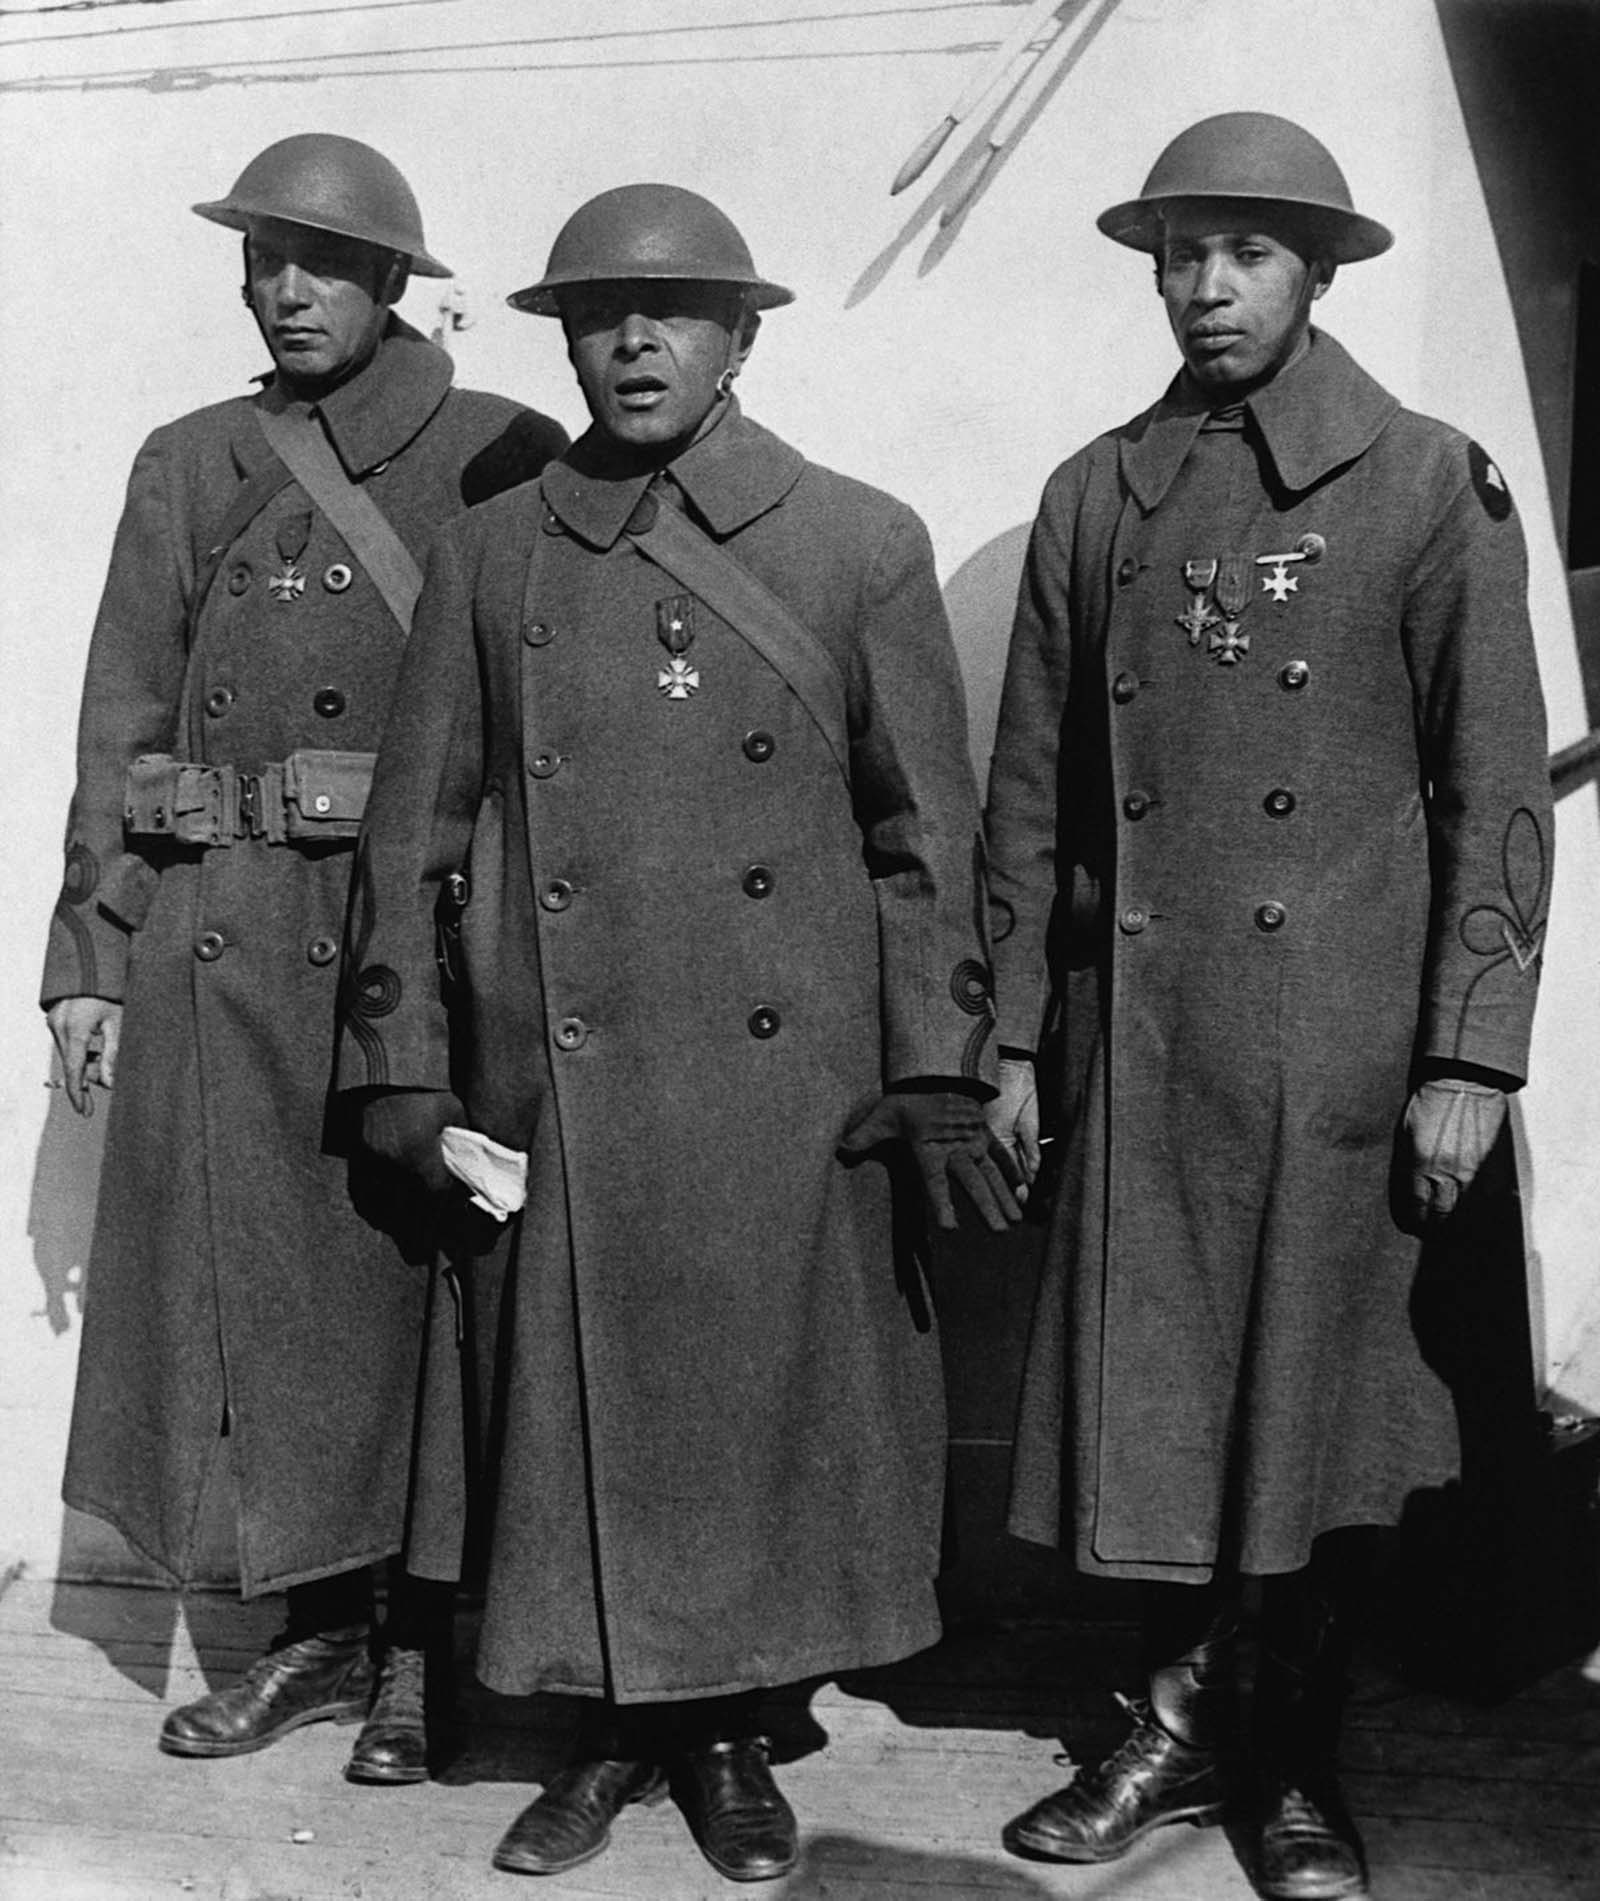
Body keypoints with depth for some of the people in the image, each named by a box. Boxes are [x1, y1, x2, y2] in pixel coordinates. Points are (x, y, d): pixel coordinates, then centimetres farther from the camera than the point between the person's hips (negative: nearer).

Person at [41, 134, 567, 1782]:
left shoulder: (502, 458, 3)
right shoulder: (188, 469, 13)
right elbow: (122, 721, 11)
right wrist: (86, 956, 6)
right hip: (218, 947, 4)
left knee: (411, 1290, 1)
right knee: (249, 1285, 7)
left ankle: (426, 1643, 15)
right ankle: (321, 1626, 22)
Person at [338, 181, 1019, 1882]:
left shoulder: (861, 545, 4)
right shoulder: (488, 558, 8)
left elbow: (929, 833, 3)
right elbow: (412, 829, 9)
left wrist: (939, 1074, -2)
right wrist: (402, 1061, 5)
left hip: (797, 1087, -1)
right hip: (565, 1089, 1)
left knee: (775, 1408, 6)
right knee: (581, 1411, 7)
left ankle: (728, 1730, 26)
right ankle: (616, 1723, 27)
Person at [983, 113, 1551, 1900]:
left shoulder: (1431, 486, 0)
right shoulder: (1095, 495, 9)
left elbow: (1494, 793, -3)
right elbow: (1034, 789, 10)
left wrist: (1470, 1060, -8)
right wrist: (1013, 1035, 7)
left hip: (1342, 1044, -2)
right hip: (1137, 1034, 3)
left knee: (1314, 1402, 7)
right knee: (1147, 1396, 8)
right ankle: (1180, 1718, 29)